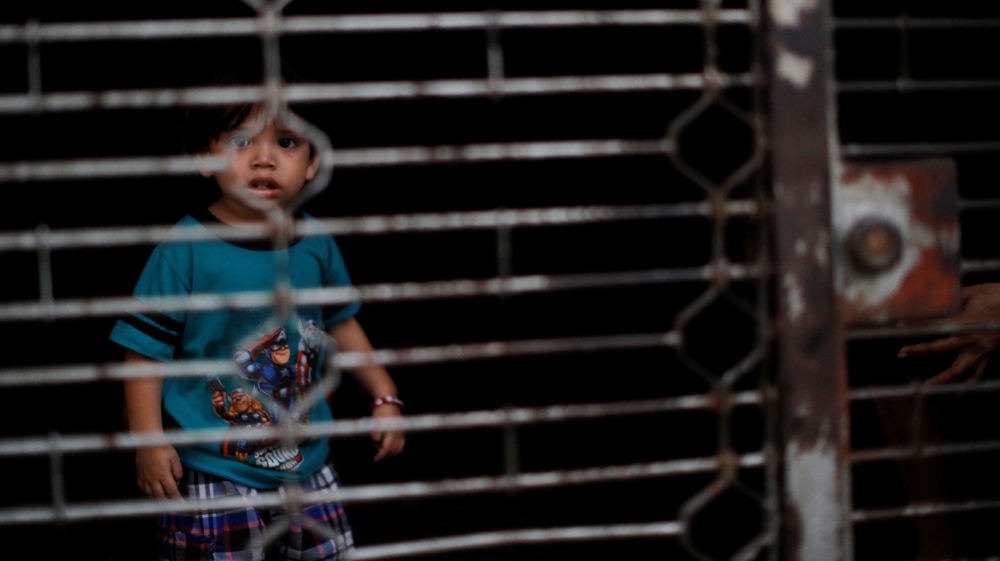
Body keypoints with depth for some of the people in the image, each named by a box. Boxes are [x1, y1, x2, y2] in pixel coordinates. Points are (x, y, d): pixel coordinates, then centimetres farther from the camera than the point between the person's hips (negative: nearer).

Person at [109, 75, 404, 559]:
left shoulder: (315, 244, -1)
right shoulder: (184, 251, -15)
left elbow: (341, 323, 15)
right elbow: (146, 351, -12)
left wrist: (384, 395, 12)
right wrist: (148, 441, -17)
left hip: (307, 463, 5)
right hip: (211, 476, -5)